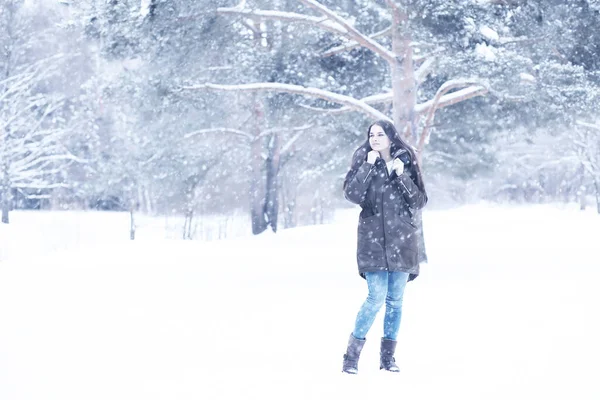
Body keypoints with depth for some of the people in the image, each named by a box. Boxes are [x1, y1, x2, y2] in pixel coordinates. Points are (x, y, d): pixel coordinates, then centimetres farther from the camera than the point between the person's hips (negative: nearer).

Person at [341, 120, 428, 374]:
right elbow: (352, 195, -10)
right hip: (373, 238, -2)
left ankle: (388, 355, 15)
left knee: (395, 299, 5)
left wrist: (402, 175, -10)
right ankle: (352, 354, -4)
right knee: (377, 297, -12)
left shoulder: (406, 163, 5)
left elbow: (420, 201, 1)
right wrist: (368, 166, -15)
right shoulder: (363, 162, 2)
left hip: (402, 239, 2)